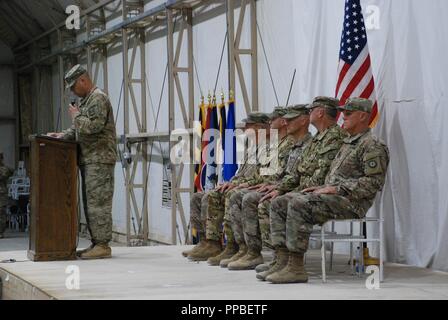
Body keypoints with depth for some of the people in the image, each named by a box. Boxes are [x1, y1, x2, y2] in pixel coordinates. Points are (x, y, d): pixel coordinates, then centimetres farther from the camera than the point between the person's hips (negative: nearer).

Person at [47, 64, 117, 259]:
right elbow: (79, 130, 26)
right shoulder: (87, 100, 22)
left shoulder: (98, 98, -10)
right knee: (90, 203, 11)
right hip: (89, 161, 10)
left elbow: (92, 126, -21)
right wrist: (62, 135, 11)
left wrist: (76, 115, -6)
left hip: (99, 160, -10)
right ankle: (96, 244, 15)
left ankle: (103, 245, -9)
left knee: (98, 203, -10)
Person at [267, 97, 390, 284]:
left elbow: (374, 182, -17)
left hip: (351, 202, -10)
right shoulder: (348, 143, 26)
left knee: (299, 204, -30)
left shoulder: (373, 146, -6)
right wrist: (323, 187, 11)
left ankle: (296, 268, -29)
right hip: (334, 197, 10)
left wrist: (337, 189, -18)